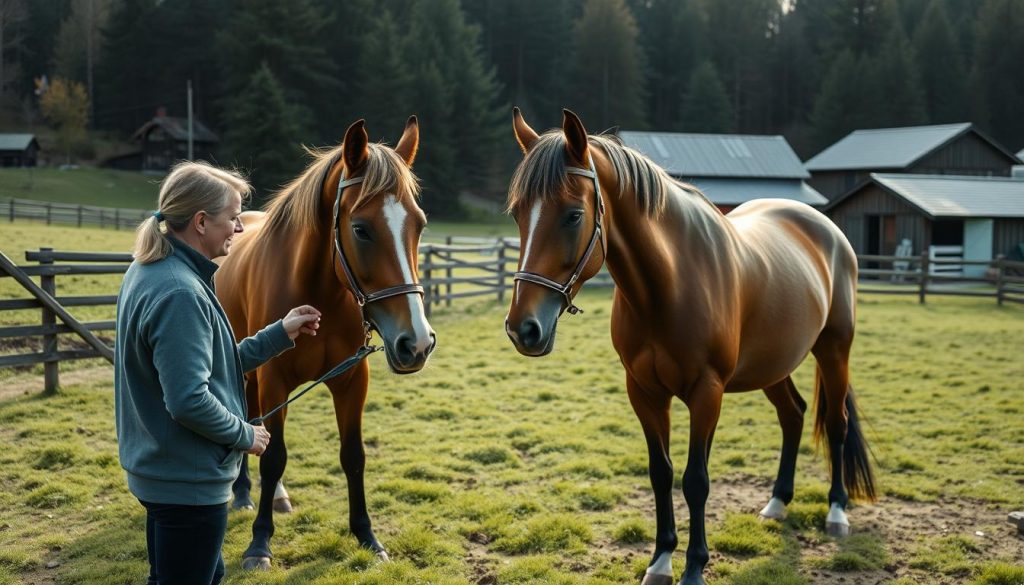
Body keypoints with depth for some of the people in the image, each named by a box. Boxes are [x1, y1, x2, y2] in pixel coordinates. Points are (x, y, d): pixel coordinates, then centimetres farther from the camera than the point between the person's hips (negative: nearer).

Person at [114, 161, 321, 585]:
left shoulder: (150, 272, 7)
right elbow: (190, 401, -29)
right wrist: (245, 435, -12)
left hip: (160, 469, 10)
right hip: (189, 482, -10)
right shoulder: (180, 293, -25)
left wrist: (279, 334, 12)